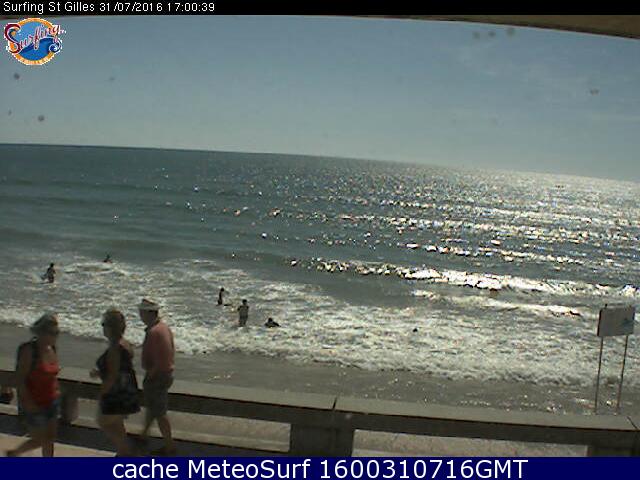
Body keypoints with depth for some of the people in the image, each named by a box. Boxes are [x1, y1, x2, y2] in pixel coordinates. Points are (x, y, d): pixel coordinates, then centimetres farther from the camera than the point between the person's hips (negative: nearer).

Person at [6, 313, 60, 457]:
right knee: (39, 441, 5)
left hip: (51, 402, 6)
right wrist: (28, 403, -20)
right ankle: (13, 454, 32)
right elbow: (19, 380, -19)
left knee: (50, 439, 14)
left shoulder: (52, 348, 1)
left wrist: (56, 391, 8)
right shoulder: (29, 350, -21)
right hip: (34, 405, -6)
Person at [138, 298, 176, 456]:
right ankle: (144, 433, 46)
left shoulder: (153, 332, -27)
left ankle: (170, 447, 14)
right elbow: (172, 351, 12)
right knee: (151, 406, 27)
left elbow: (158, 362, -28)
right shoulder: (164, 327, 4)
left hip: (157, 377, -10)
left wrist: (149, 376, -14)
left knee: (159, 413, 4)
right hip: (167, 373, 10)